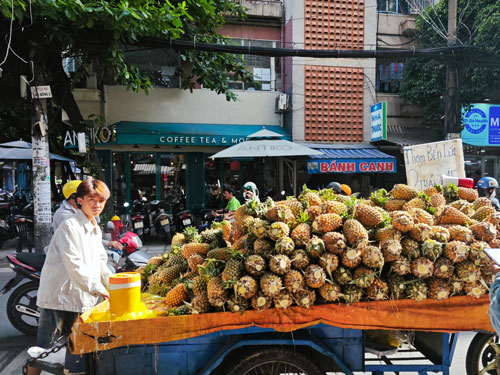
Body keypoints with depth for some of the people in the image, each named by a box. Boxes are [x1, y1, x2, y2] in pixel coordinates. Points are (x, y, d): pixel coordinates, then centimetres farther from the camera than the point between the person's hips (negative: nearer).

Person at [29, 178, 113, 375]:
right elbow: (74, 265, -23)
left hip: (81, 299, 8)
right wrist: (97, 289, -25)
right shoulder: (70, 226, -15)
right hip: (58, 297, -8)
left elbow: (100, 263, 17)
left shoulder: (96, 230, 12)